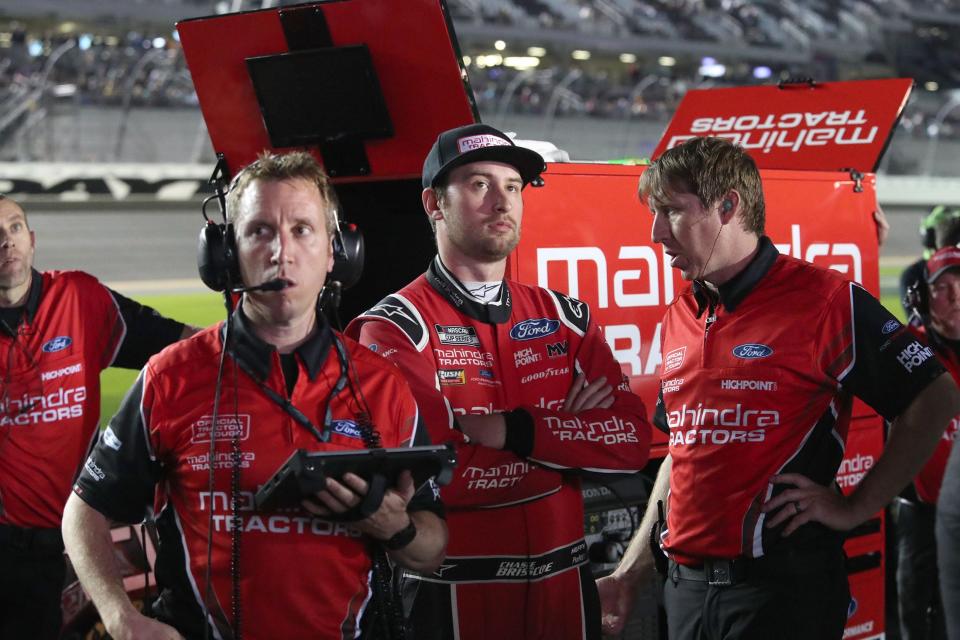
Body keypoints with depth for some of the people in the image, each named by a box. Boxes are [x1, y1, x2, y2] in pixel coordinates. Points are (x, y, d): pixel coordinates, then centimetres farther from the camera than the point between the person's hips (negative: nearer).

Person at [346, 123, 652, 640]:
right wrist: (569, 431, -10)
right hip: (454, 596, -5)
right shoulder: (395, 330, -9)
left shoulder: (565, 319, 8)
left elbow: (632, 441, -4)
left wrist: (515, 430, -18)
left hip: (564, 584, 5)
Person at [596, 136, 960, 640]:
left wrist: (855, 508, -9)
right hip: (686, 585, 6)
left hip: (782, 587, -6)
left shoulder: (823, 300, -9)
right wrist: (630, 572, 16)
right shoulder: (678, 318, 12)